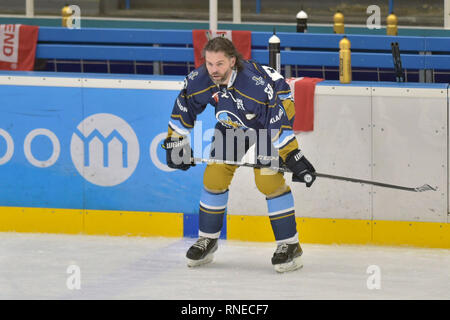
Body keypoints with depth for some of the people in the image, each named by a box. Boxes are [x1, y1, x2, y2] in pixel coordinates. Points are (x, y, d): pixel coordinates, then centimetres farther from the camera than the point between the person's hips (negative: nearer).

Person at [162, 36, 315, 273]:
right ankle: (207, 240, 16)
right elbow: (184, 108, -2)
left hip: (268, 123, -5)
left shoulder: (258, 82, -39)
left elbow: (279, 120, -36)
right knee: (214, 178, -1)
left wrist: (292, 156, -38)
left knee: (269, 180, -18)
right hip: (232, 126, 5)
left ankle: (290, 245, -10)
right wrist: (175, 141, 0)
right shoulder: (198, 80, -22)